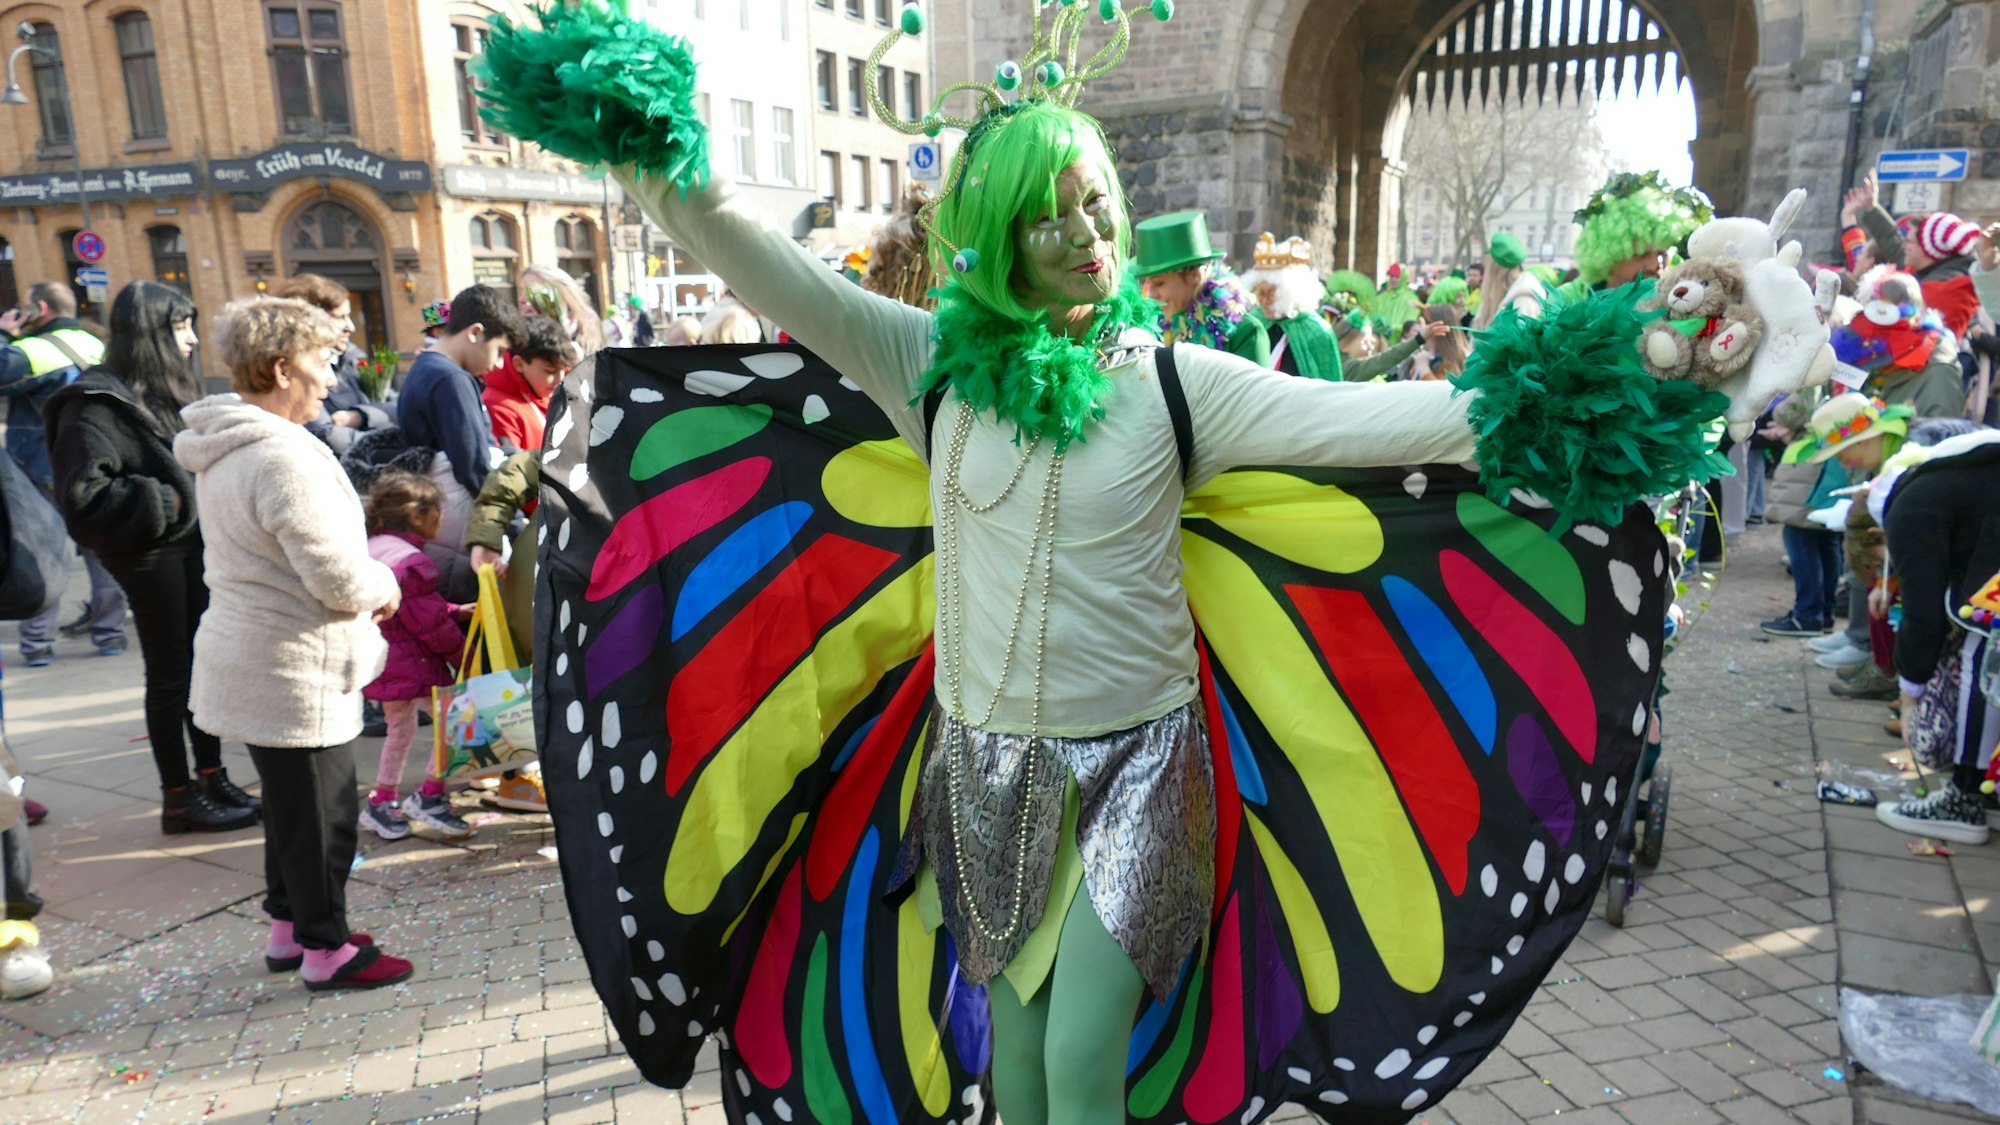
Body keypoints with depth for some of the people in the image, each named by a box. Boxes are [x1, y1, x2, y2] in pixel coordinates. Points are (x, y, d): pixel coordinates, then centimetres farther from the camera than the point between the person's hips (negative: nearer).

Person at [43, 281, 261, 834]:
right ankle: (179, 798, 14)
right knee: (170, 675, 2)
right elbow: (83, 495, -21)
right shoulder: (96, 404, -15)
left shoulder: (168, 393, 12)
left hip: (192, 545, 8)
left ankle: (212, 777, 27)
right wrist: (164, 504, -17)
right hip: (149, 555, -8)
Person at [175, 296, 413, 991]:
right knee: (321, 811, 3)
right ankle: (325, 949, 17)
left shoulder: (223, 451, 9)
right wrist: (383, 588, -4)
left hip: (250, 656, 10)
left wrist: (366, 585, 7)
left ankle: (289, 926, 36)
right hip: (294, 672, -10)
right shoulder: (283, 457, -24)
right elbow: (338, 579, -26)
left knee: (290, 801, 22)